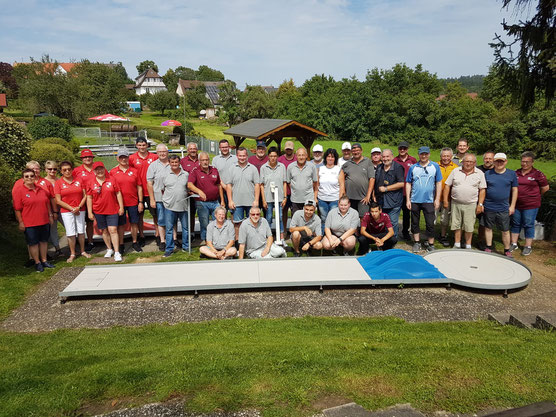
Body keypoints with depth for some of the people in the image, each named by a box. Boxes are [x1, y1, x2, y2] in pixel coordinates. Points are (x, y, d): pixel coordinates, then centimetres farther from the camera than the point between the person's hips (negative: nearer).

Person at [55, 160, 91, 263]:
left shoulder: (79, 180, 5)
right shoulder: (58, 183, -1)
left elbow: (85, 195, 3)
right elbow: (58, 201, -5)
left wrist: (79, 207, -11)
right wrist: (72, 208, -10)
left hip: (80, 210, 2)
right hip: (66, 211, -2)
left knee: (81, 231, 6)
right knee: (70, 233, -2)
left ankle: (83, 251, 19)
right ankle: (72, 254, 10)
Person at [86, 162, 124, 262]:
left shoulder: (111, 180, 1)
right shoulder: (90, 183, 2)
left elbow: (118, 194, 4)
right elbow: (89, 198, 3)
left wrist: (121, 207, 1)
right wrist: (90, 212, 0)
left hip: (112, 210, -2)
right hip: (98, 211, 2)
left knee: (113, 230, -8)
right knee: (104, 230, 11)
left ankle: (117, 252, -5)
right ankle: (109, 249, 26)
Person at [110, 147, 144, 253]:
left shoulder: (134, 171, 4)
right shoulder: (113, 172, 1)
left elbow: (139, 188, 5)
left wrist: (140, 202, 1)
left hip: (133, 202, 1)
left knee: (134, 223, 9)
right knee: (121, 224, 6)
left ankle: (135, 242, 24)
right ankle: (121, 244, 17)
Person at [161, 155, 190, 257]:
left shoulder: (186, 174, 6)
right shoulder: (165, 175, 3)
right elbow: (162, 189, 9)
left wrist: (188, 194, 3)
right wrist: (166, 199, 4)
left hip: (183, 205, 1)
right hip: (170, 206, -1)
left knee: (185, 227, 9)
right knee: (169, 228, 3)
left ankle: (186, 247, 23)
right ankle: (169, 249, 12)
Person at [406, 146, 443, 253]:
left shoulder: (435, 166, 3)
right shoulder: (413, 167, 4)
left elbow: (439, 183, 4)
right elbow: (408, 184, 6)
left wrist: (437, 199, -1)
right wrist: (408, 199, 0)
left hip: (429, 201, -1)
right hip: (415, 200, 1)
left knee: (430, 223, 0)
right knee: (415, 222, 10)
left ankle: (431, 244, 13)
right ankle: (417, 243, 24)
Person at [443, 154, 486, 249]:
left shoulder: (479, 173, 3)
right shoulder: (455, 171, 5)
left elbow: (482, 190, 3)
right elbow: (447, 186, 6)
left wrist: (480, 204, -4)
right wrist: (445, 200, 0)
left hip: (471, 205, -1)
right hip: (455, 203, 1)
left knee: (469, 227, 3)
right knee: (456, 225, 8)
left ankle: (468, 246, 16)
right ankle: (457, 245, 19)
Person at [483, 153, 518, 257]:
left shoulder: (512, 174, 2)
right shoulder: (488, 174, 2)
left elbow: (514, 190, 7)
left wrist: (512, 206, 3)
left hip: (503, 209, -1)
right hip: (489, 207, 1)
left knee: (505, 231, 5)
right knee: (488, 228, 11)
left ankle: (507, 250, 18)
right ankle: (488, 248, 24)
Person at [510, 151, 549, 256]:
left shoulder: (537, 174, -7)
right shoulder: (516, 173, 4)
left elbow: (545, 187, 1)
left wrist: (535, 196, 8)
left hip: (530, 206, -4)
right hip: (516, 204, 4)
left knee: (528, 225, 3)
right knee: (515, 224, 12)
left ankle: (528, 246, 15)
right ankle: (514, 244, 23)